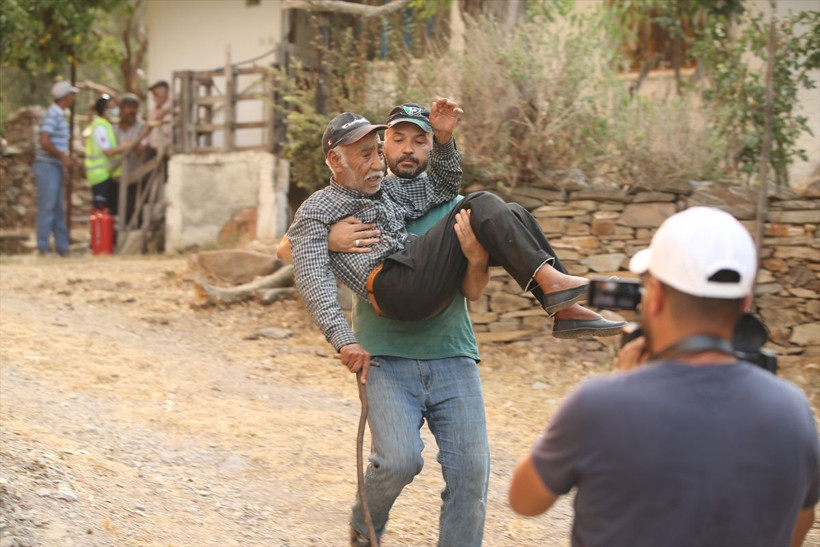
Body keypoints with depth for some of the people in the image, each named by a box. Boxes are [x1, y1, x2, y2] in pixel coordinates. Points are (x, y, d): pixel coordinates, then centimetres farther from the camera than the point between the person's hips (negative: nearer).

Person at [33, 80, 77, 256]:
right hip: (47, 165, -10)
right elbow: (44, 142, -23)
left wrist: (64, 159, 16)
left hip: (55, 166, 10)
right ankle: (43, 247, -5)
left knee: (58, 209, 11)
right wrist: (63, 156, -19)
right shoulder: (52, 115, -14)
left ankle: (62, 246, 15)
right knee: (47, 207, -8)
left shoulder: (60, 116, 16)